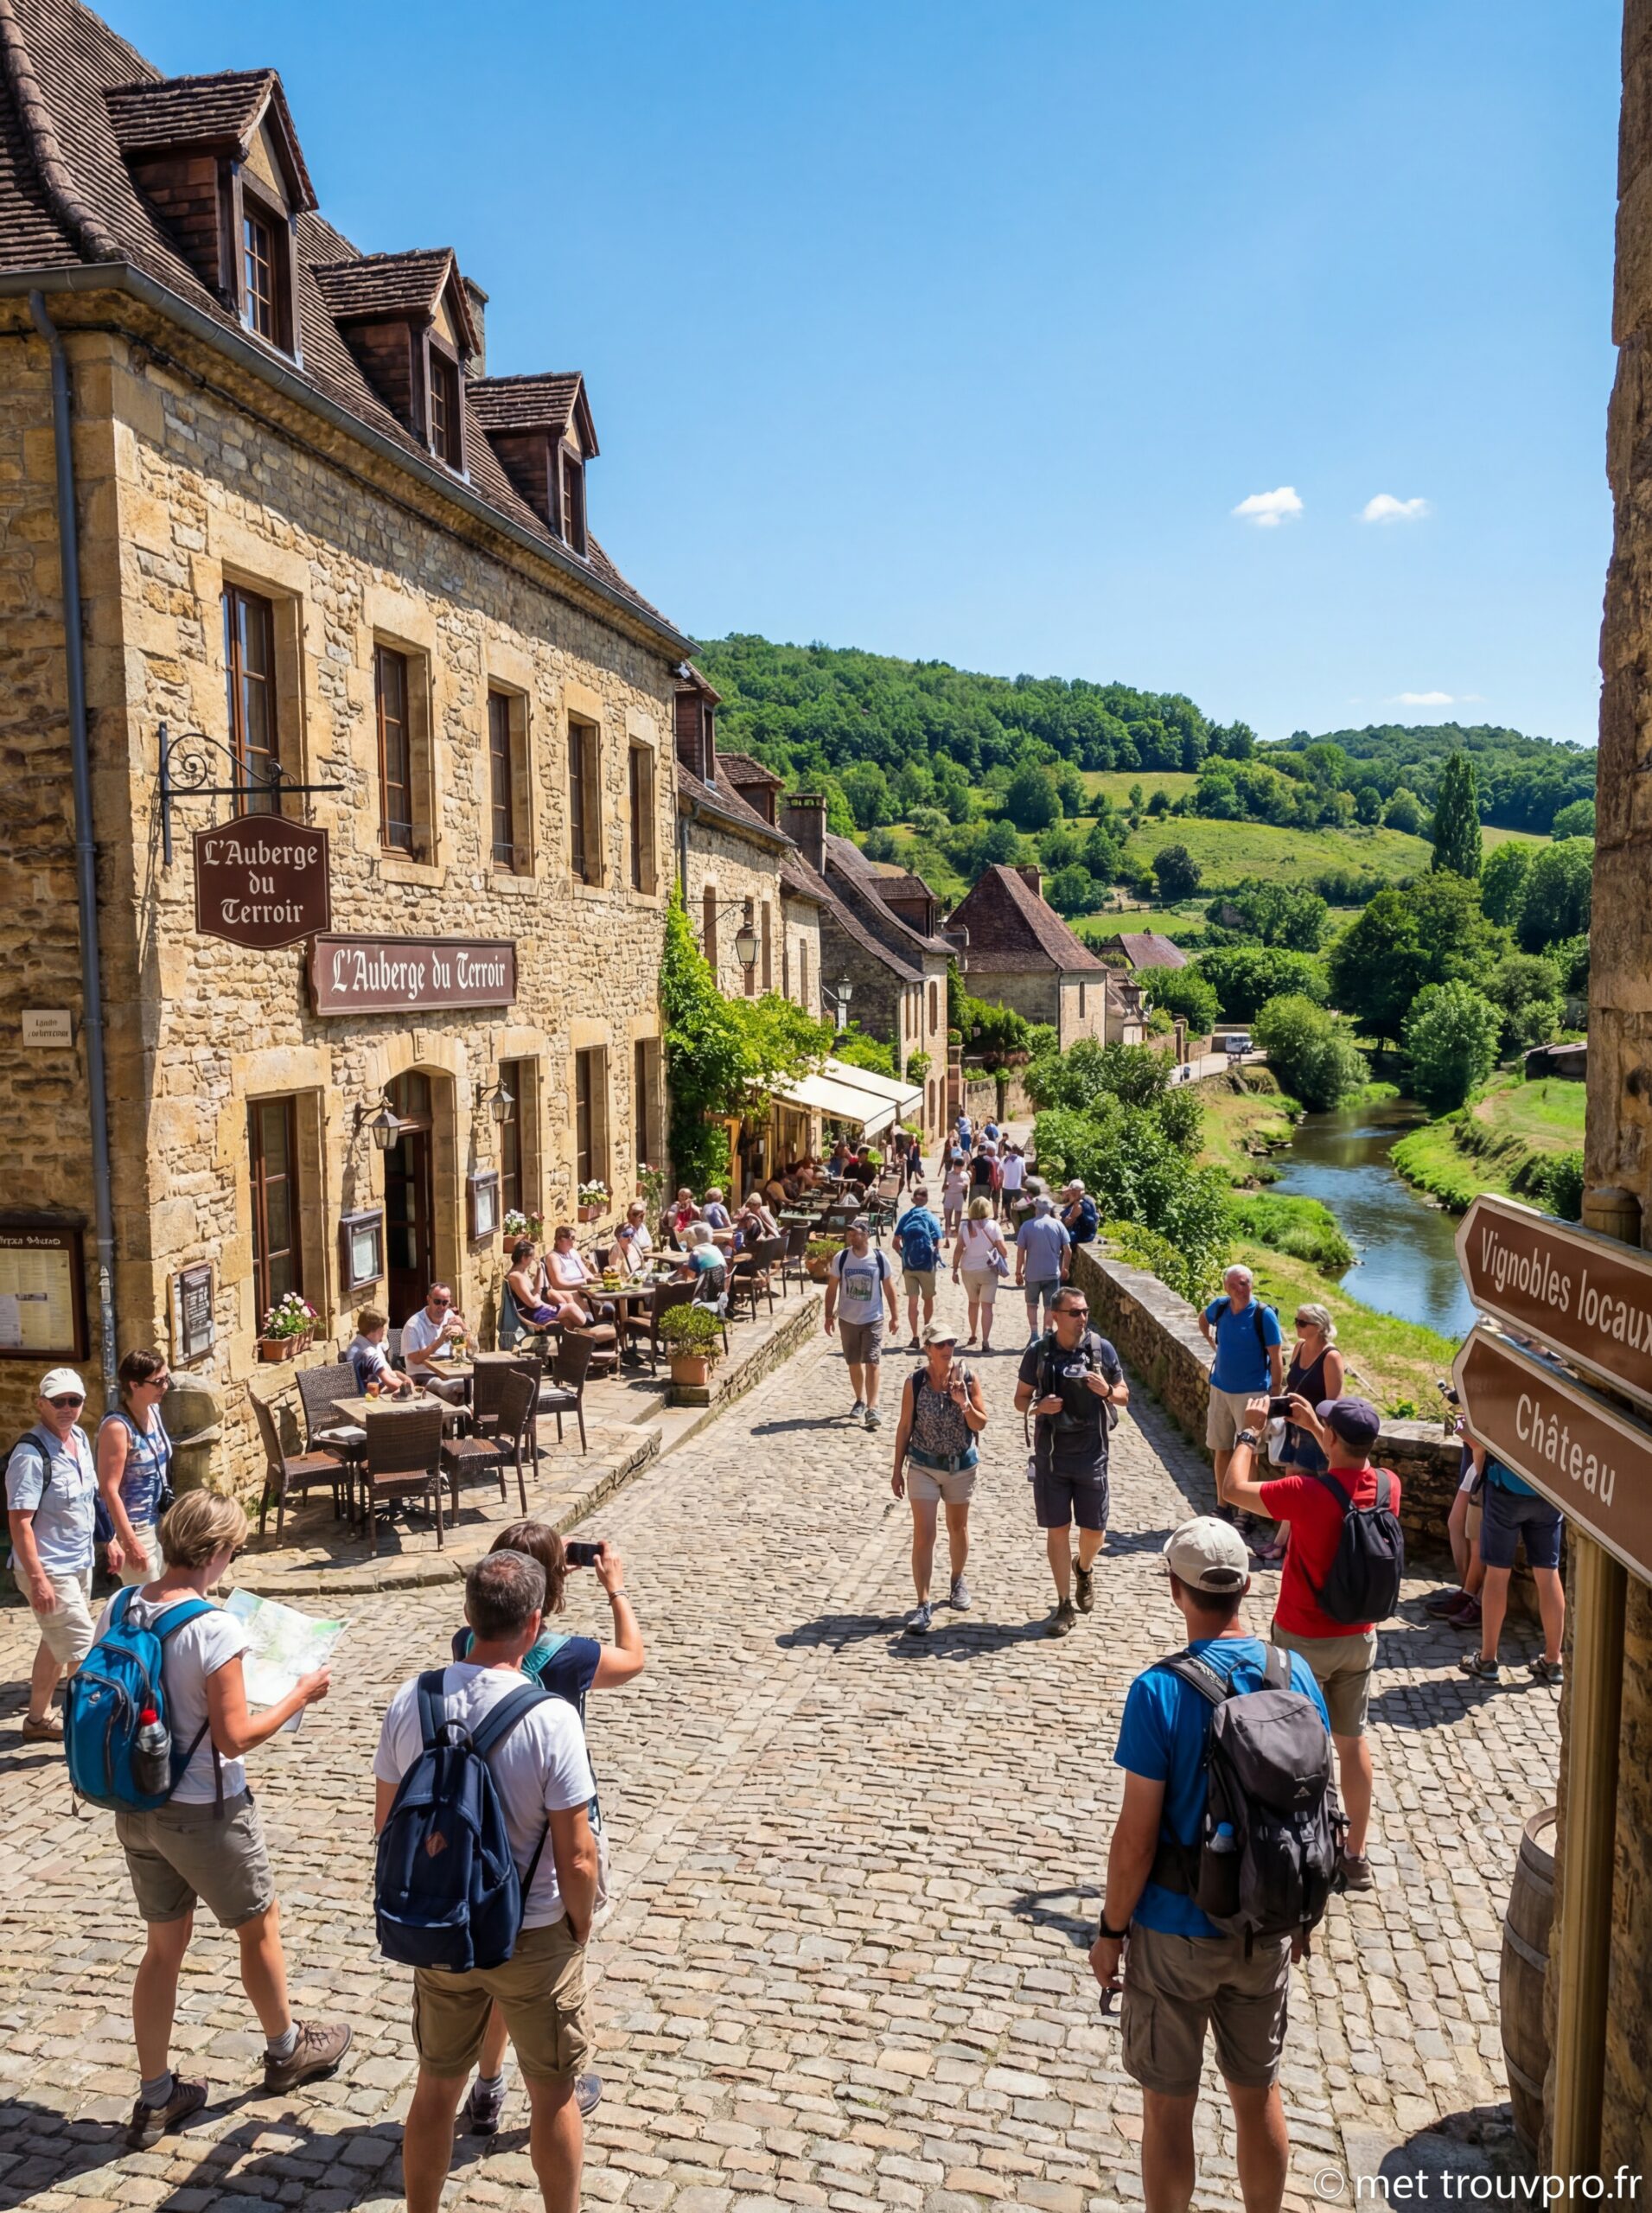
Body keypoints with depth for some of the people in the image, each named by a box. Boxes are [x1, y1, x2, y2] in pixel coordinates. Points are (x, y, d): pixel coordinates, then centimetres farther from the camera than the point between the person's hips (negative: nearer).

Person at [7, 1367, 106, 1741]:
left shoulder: (79, 1438, 3)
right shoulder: (31, 1453, -22)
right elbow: (20, 1521, -23)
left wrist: (110, 1539, 17)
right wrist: (37, 1578, -25)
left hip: (80, 1563, 9)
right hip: (51, 1570, -9)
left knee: (58, 1643, 19)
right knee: (83, 1648, -3)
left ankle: (40, 1717, 33)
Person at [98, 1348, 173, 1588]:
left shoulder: (153, 1410, 3)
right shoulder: (117, 1426, -22)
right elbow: (109, 1489, -22)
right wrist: (130, 1542, -24)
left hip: (155, 1522, 8)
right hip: (133, 1528, -8)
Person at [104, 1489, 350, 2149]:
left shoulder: (117, 1609, -6)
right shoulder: (214, 1628, -27)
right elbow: (235, 1738, -23)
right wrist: (300, 1695, -11)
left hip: (135, 1808, 6)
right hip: (205, 1814, -6)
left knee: (164, 1946, 22)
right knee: (260, 1928, 19)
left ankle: (155, 2098, 31)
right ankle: (286, 2051, 39)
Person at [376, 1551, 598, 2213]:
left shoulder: (410, 1700, -13)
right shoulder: (550, 1717, -25)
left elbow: (386, 1819, 0)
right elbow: (576, 1857, -20)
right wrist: (581, 1925, -1)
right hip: (533, 1936, -3)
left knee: (436, 2087, 23)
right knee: (552, 2094, 19)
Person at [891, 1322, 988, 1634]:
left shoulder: (968, 1378, -10)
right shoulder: (915, 1382, -12)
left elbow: (981, 1424, -6)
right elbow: (905, 1426, -4)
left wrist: (964, 1404, -25)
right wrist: (897, 1470, -1)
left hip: (962, 1465, 2)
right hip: (923, 1467, -2)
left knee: (958, 1527, 20)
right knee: (923, 1535, -7)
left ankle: (958, 1581, 43)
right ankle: (923, 1605, -2)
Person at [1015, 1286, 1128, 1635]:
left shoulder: (1102, 1349, -3)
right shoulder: (1038, 1352, -5)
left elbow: (1124, 1396, 6)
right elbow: (1020, 1399, 5)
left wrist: (1107, 1391, -16)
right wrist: (1038, 1407, -17)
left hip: (1091, 1455, 1)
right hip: (1051, 1455, 0)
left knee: (1094, 1530, 8)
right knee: (1057, 1530, 5)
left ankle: (1084, 1568, 42)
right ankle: (1064, 1606, 17)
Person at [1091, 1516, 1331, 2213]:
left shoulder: (1160, 1692, -23)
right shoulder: (1296, 1676, -8)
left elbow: (1137, 1836, -19)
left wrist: (1110, 1931, -5)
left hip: (1175, 1933, -4)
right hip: (1266, 1928, 4)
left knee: (1168, 2105, 13)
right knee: (1258, 2094, 22)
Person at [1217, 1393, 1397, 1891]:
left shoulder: (1307, 1494, -28)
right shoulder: (1388, 1485, -11)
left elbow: (1235, 1489, -14)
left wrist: (1250, 1431, -3)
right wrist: (1313, 1425, 14)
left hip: (1302, 1641, -5)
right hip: (1359, 1638, 5)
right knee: (1352, 1741, 17)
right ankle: (1356, 1856, 28)